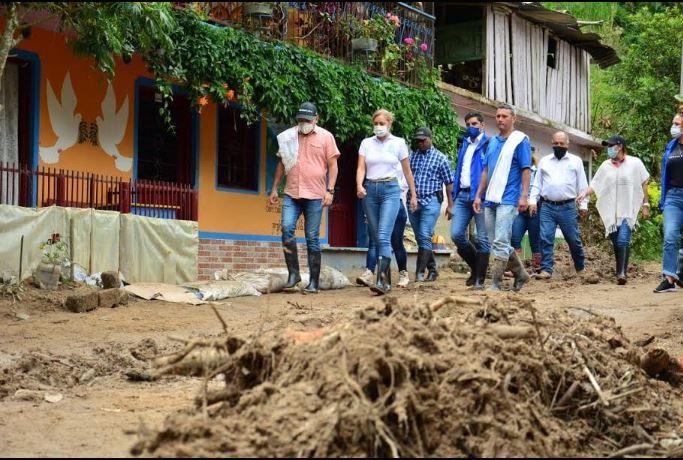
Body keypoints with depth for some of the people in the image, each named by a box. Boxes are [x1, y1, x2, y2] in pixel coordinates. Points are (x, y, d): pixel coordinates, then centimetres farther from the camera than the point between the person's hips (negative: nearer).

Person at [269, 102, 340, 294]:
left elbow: (333, 165, 1)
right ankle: (293, 273, -4)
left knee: (312, 238, 1)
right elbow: (282, 163, 18)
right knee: (287, 228, -15)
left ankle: (314, 281, 7)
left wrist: (330, 190, -7)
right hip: (291, 193, 3)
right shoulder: (289, 137, 10)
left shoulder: (325, 137, 3)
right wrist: (274, 188, 15)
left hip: (315, 195, -2)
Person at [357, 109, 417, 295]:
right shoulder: (366, 143, 7)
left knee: (383, 236, -17)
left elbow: (407, 171, 9)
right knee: (376, 238, 6)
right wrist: (359, 186, -20)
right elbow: (361, 168, -1)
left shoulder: (398, 143, 2)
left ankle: (382, 281, -22)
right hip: (370, 190, 3)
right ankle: (388, 280, 18)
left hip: (390, 189, -3)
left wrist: (413, 195, 11)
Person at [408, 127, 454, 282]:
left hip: (431, 201, -4)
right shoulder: (412, 156, 11)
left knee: (424, 237, -14)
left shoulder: (440, 158, 2)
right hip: (413, 201, 5)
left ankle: (420, 272, -14)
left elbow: (449, 183, 3)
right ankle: (432, 269, 21)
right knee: (420, 239, 10)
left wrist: (450, 205, -1)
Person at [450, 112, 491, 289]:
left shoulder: (488, 144, -1)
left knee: (482, 238, -1)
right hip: (462, 195, 6)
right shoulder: (464, 145, 20)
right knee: (456, 235, -1)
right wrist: (454, 197, 17)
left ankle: (479, 279, 4)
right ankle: (475, 267, 19)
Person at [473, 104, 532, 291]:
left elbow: (526, 170, -6)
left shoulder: (520, 140, -2)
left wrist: (524, 196, -14)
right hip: (491, 199, 7)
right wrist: (478, 195, 14)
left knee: (500, 242, -11)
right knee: (498, 242, 11)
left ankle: (495, 284, -8)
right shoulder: (493, 142, 16)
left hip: (508, 199, -7)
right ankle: (520, 274, 25)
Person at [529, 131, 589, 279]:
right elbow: (537, 184, 13)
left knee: (573, 239, 5)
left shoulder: (576, 161, 8)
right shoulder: (544, 161, 13)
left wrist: (584, 205, 1)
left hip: (568, 207, -1)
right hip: (547, 206, 1)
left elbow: (582, 185, 7)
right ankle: (546, 269, -4)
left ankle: (580, 267, 23)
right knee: (546, 238, -6)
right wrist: (533, 201, 2)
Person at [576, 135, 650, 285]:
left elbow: (643, 184, 6)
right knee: (616, 244, 9)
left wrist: (645, 204, 4)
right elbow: (595, 184, 5)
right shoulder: (606, 165, 9)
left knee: (623, 241, -20)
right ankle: (621, 272, 21)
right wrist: (584, 193, -13)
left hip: (628, 211, -4)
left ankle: (621, 272, -21)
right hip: (611, 212, 4)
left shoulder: (635, 163, 1)